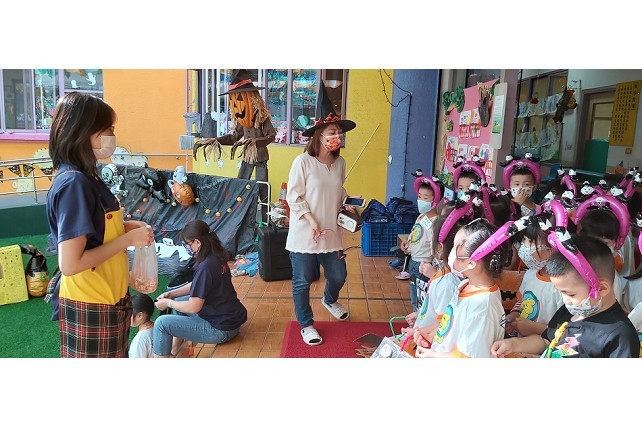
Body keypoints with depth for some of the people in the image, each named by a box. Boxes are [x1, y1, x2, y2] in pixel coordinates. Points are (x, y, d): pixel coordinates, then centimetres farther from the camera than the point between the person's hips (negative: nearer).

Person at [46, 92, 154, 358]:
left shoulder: (86, 177, 5)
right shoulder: (73, 183, -22)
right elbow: (70, 263, -26)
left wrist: (125, 227, 1)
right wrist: (128, 239, -19)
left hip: (110, 301, 8)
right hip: (90, 309, -8)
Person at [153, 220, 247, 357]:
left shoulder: (206, 266, -26)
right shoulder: (216, 256, 2)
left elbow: (193, 307, -22)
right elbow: (197, 285, 16)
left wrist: (168, 303, -6)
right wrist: (171, 294, 8)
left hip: (221, 329, -10)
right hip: (230, 317, 10)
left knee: (162, 323, -8)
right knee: (178, 302, 25)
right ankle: (174, 351, 33)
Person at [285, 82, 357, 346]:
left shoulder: (340, 163, 3)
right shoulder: (303, 161, -14)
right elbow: (294, 197, -12)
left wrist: (347, 206, 0)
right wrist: (312, 221, -18)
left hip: (331, 233, 5)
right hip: (304, 234, -5)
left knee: (338, 275, 15)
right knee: (303, 280, 7)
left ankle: (329, 300, 51)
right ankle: (306, 325, 29)